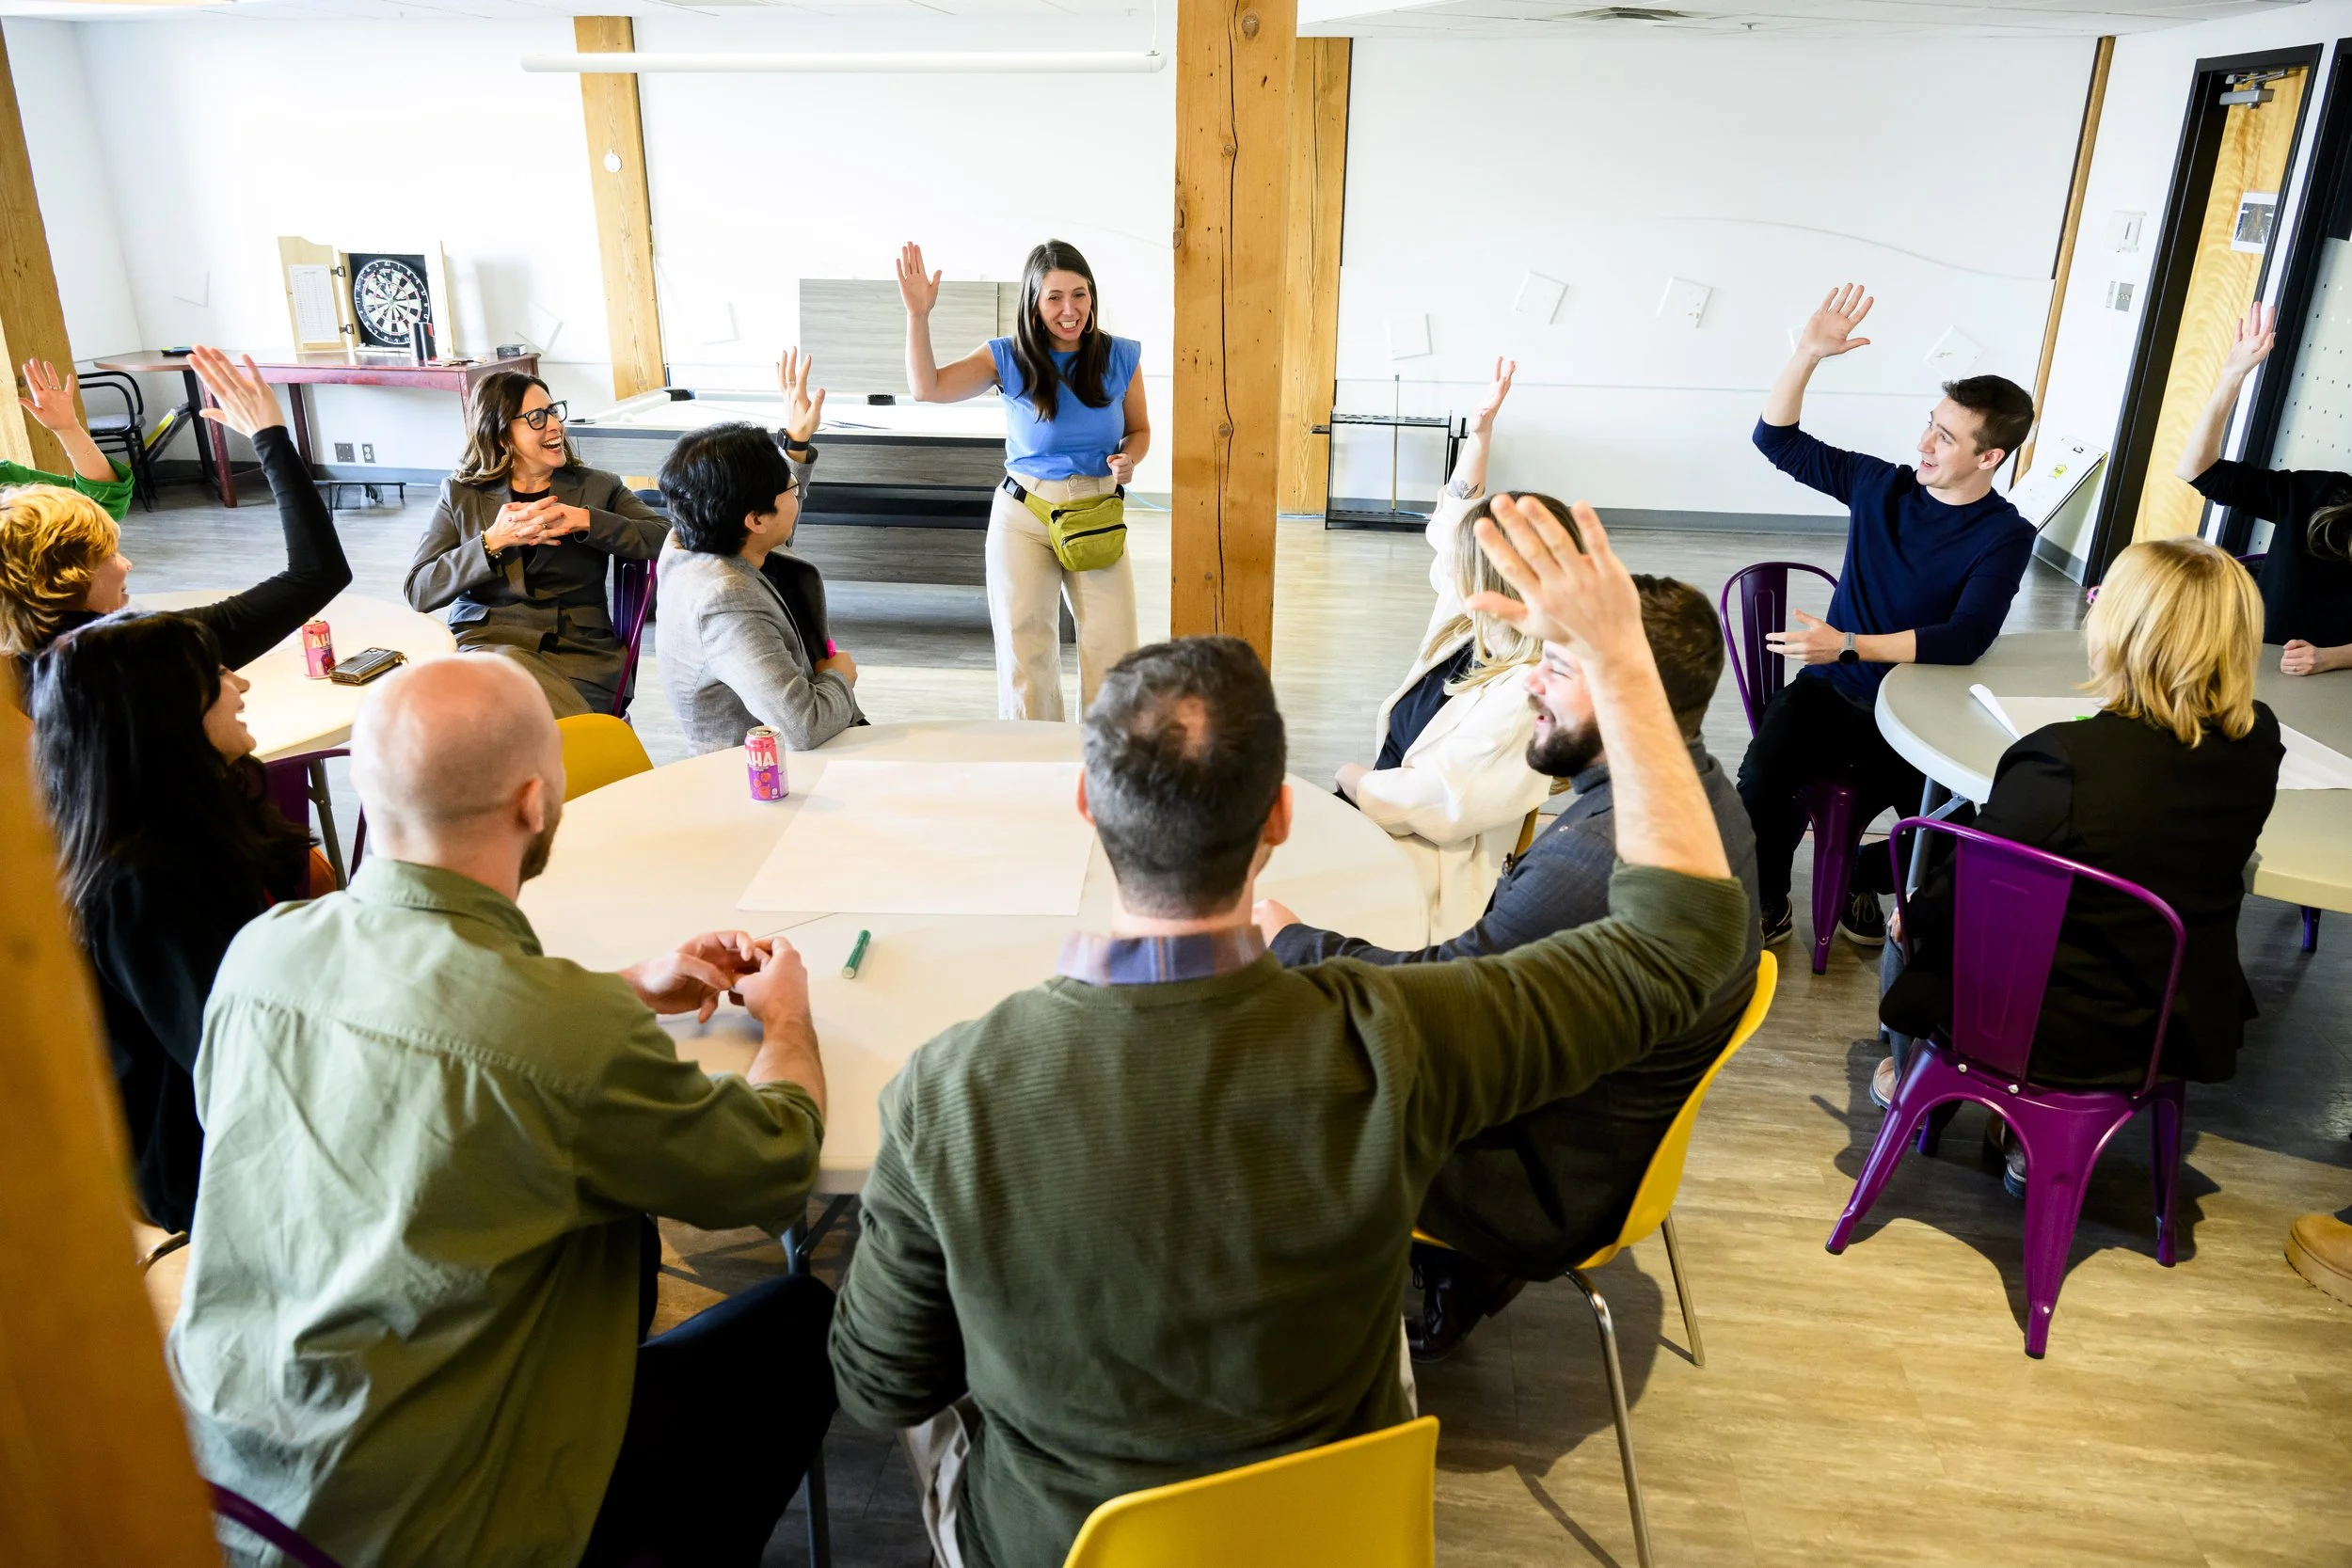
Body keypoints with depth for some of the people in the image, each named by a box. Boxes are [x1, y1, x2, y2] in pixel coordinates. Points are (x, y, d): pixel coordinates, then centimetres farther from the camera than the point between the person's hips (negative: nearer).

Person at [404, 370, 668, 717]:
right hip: (482, 641, 1)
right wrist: (493, 541, -10)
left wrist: (584, 521, -13)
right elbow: (418, 591, 4)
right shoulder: (460, 494, 13)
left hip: (577, 651, -1)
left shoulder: (599, 486, 13)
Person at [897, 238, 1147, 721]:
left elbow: (1139, 430, 12)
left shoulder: (1120, 357, 0)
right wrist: (918, 315, -22)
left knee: (1113, 651, -2)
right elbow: (928, 387, -12)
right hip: (1023, 518, -1)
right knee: (1024, 652, 2)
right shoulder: (1009, 358, -4)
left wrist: (1129, 459, -10)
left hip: (1098, 518, 1)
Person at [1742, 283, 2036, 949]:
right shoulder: (1881, 486, 3)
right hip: (1830, 691, 1)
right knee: (1760, 782, -29)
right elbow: (1776, 439, 6)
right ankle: (1767, 908, -1)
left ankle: (1865, 878, 11)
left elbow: (1963, 640, -19)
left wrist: (1848, 645, -26)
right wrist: (1808, 353, -8)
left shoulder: (2005, 536, -6)